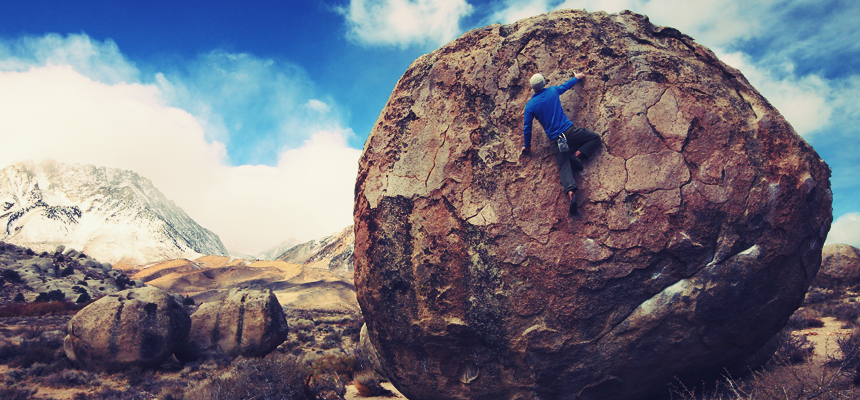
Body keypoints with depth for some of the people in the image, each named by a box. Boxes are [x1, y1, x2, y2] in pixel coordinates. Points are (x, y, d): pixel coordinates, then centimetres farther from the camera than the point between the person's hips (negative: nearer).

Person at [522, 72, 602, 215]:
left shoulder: (530, 105, 0)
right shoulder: (553, 91, 6)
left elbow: (527, 127, 6)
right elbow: (567, 85, 28)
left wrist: (527, 146, 20)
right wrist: (576, 77, 49)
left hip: (555, 140, 0)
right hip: (569, 130, 0)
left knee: (564, 167, -2)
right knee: (595, 138, 19)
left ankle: (571, 194, -28)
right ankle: (577, 155, -8)